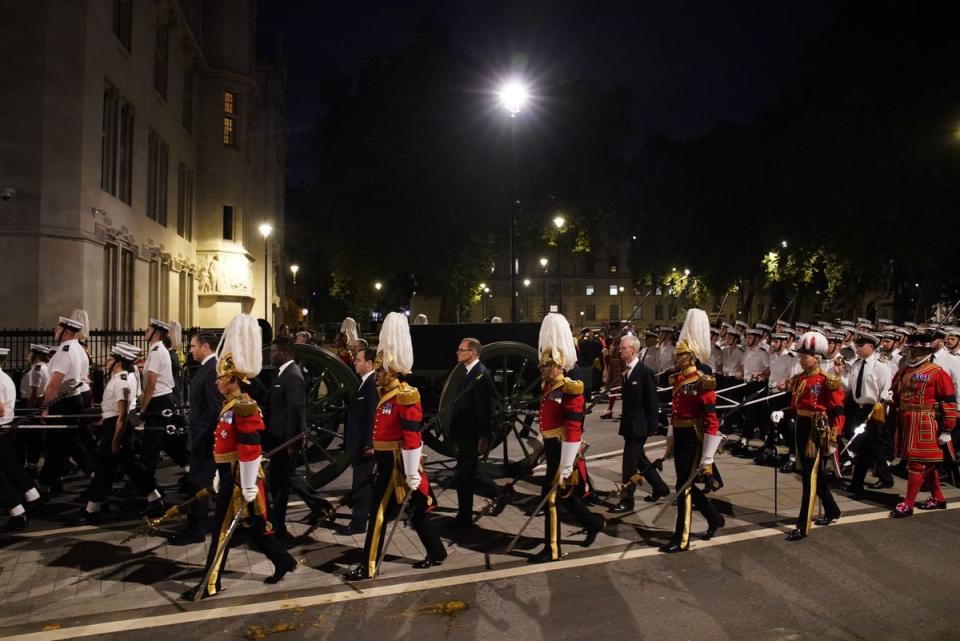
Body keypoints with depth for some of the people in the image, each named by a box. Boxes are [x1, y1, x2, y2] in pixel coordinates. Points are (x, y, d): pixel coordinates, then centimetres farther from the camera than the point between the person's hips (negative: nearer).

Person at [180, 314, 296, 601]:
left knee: (222, 527, 1)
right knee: (254, 526, 16)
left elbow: (250, 451, -22)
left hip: (239, 478, -10)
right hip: (229, 476, 10)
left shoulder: (243, 407, -20)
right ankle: (283, 561, 28)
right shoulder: (230, 405, 11)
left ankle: (210, 584, 13)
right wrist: (219, 477, 21)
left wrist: (249, 488, -21)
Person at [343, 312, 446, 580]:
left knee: (379, 513, -1)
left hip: (396, 465, -9)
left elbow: (413, 439, -22)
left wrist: (413, 476, -21)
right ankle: (436, 553, 28)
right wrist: (378, 456, 22)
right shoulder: (386, 394, 10)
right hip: (387, 463, 9)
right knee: (416, 511, 16)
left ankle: (369, 567, 10)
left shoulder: (405, 397, -19)